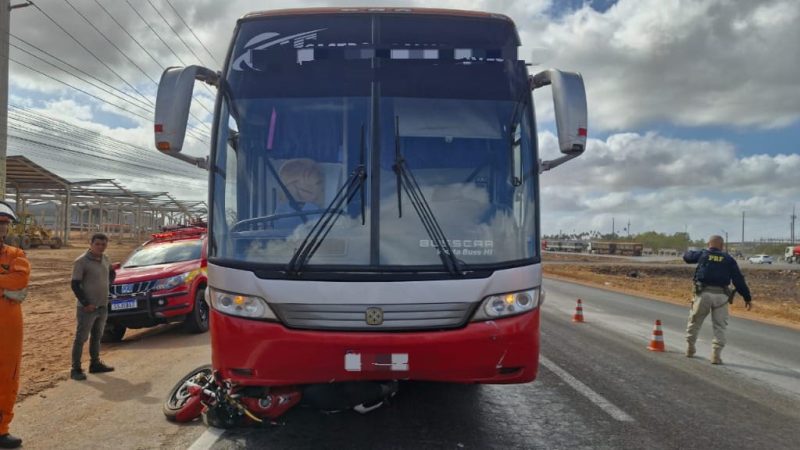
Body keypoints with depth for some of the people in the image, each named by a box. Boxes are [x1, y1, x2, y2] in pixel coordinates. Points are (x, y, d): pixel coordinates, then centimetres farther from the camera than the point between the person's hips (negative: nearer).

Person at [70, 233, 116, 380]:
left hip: (103, 306, 7)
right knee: (81, 338, -1)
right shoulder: (81, 261, -13)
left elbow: (112, 273, 27)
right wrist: (86, 303, -16)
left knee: (97, 336, 17)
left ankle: (95, 364, 28)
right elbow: (75, 285, -15)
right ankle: (75, 369, 6)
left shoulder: (105, 259, 7)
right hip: (87, 307, -7)